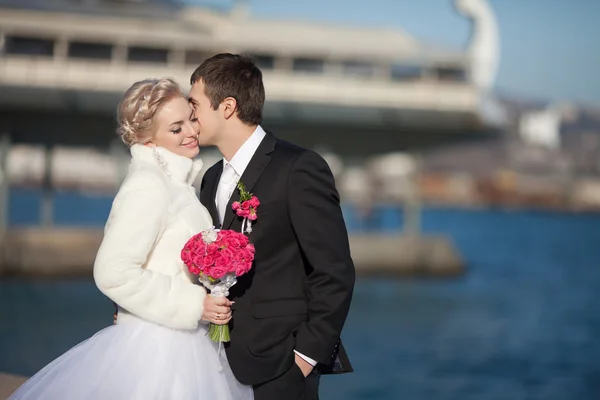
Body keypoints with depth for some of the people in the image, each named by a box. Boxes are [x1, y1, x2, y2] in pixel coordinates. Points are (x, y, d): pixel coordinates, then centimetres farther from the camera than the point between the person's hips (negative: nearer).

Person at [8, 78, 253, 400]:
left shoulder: (174, 181, 11)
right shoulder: (148, 186, -17)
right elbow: (114, 273, -24)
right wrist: (192, 305, -20)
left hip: (184, 344, 9)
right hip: (157, 349, -9)